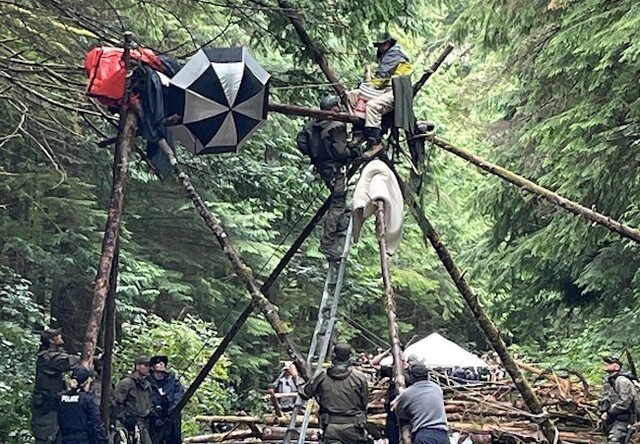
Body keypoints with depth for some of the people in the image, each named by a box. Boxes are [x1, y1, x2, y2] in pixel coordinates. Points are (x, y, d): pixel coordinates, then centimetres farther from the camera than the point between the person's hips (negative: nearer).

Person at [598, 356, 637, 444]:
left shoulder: (622, 381, -12)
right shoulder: (607, 381, 17)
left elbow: (624, 402, -20)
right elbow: (602, 400, 23)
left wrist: (608, 413, -16)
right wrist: (602, 413, 4)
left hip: (621, 420, -9)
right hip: (609, 420, 9)